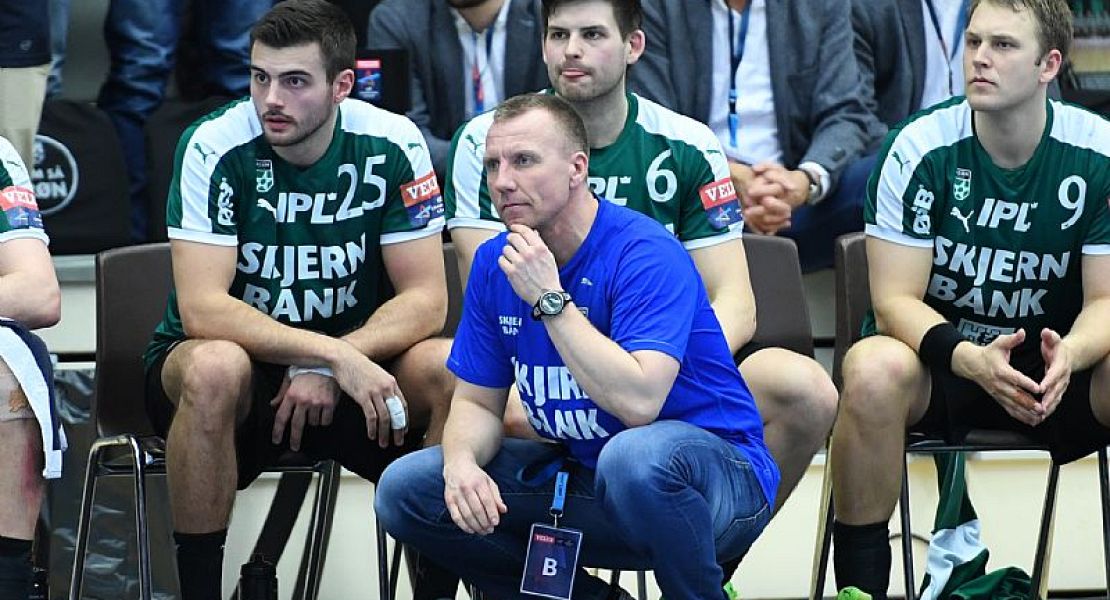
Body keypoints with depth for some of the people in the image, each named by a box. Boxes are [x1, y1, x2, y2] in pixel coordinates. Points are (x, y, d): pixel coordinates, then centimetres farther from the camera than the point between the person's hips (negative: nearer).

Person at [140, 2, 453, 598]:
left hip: (348, 364, 2)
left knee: (452, 376, -27)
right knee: (216, 368, -37)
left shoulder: (391, 144, -10)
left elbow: (426, 300, -10)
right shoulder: (215, 147, -16)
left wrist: (328, 369, -26)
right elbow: (201, 308, -24)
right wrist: (334, 353, -33)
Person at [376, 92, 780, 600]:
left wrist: (550, 299, -28)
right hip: (581, 472, 7)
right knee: (405, 489, -4)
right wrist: (462, 462, -16)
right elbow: (477, 401, 8)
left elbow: (639, 402, -32)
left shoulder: (646, 254, -20)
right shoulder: (494, 263, 2)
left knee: (637, 455, -42)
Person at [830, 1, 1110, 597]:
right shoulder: (921, 149, -12)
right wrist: (970, 359, -34)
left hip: (1057, 370, 1)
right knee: (874, 368, -35)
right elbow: (894, 299, -13)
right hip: (939, 361, -1)